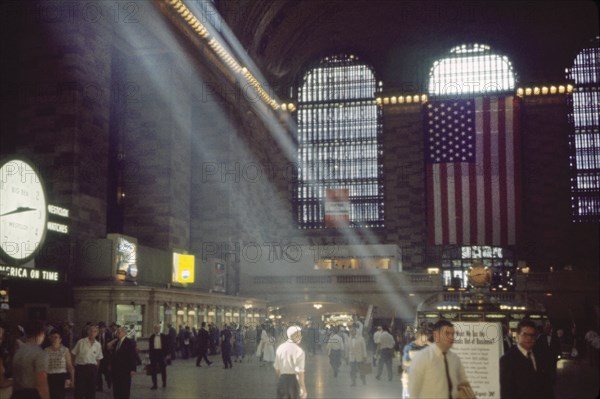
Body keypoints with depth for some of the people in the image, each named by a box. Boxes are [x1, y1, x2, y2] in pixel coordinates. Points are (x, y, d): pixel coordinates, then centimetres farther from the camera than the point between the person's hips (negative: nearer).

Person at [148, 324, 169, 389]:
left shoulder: (164, 336, 0)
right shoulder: (152, 337, 5)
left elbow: (167, 345, 0)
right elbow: (150, 346, 7)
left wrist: (167, 354, -5)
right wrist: (149, 354, 1)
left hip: (161, 353, -2)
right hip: (154, 353, 2)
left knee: (163, 369, 8)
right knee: (153, 370, 3)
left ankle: (164, 383, 23)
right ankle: (154, 384, 10)